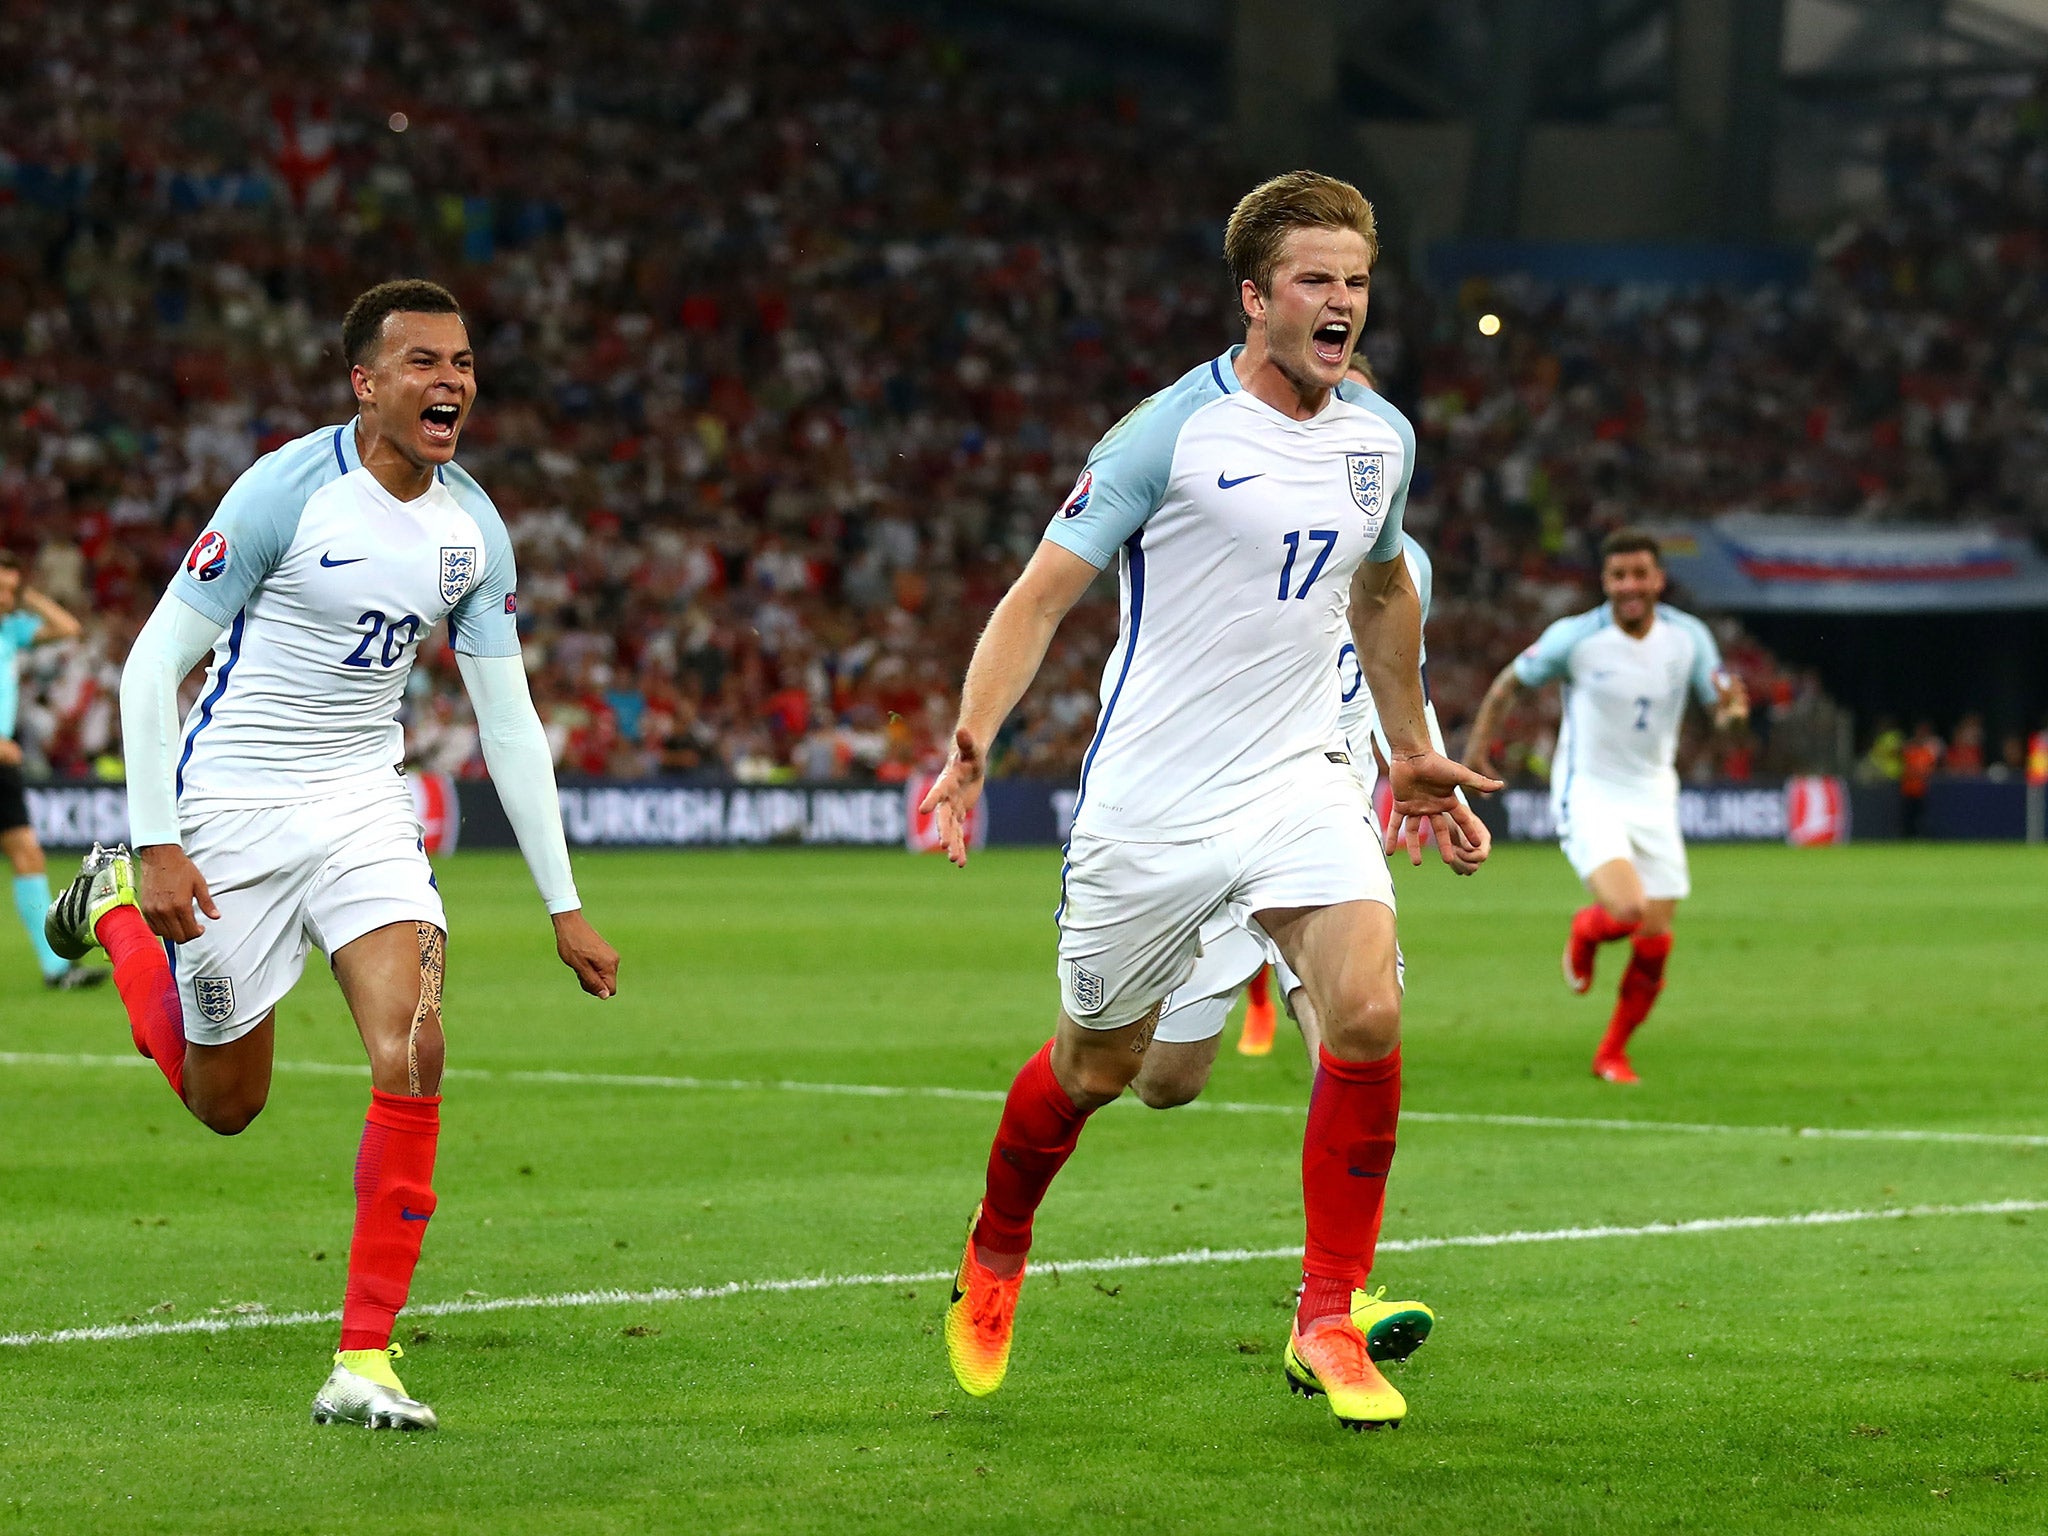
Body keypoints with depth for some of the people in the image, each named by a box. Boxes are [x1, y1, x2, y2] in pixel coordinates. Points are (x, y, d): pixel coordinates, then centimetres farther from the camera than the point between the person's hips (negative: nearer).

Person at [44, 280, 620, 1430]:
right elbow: (156, 660, -13)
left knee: (414, 1053, -18)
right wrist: (159, 845, -19)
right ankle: (118, 905, 38)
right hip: (232, 814, -4)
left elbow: (509, 722, 6)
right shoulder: (288, 491, -17)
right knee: (227, 1102, 9)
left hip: (364, 807, 4)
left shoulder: (473, 528, 0)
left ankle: (366, 1359, -10)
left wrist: (565, 906, 5)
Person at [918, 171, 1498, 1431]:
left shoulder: (1382, 438, 5)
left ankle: (1329, 1324, -9)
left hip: (1301, 782, 4)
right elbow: (1045, 592, -12)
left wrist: (1413, 752, 29)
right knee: (1097, 1067, 9)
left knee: (1369, 1012, -19)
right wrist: (972, 740, -26)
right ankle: (996, 1256, 40)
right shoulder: (1170, 432, -12)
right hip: (1153, 798, -4)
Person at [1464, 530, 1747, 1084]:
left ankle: (1612, 1052, 23)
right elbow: (1510, 681, 2)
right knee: (1626, 909, -26)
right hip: (1588, 794, -4)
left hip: (1653, 798, 4)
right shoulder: (1575, 638, -12)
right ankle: (1584, 931, 13)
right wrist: (1479, 743, 6)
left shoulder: (1688, 637, -4)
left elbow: (1720, 707, 3)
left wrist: (1732, 709, -21)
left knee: (1654, 943, 1)